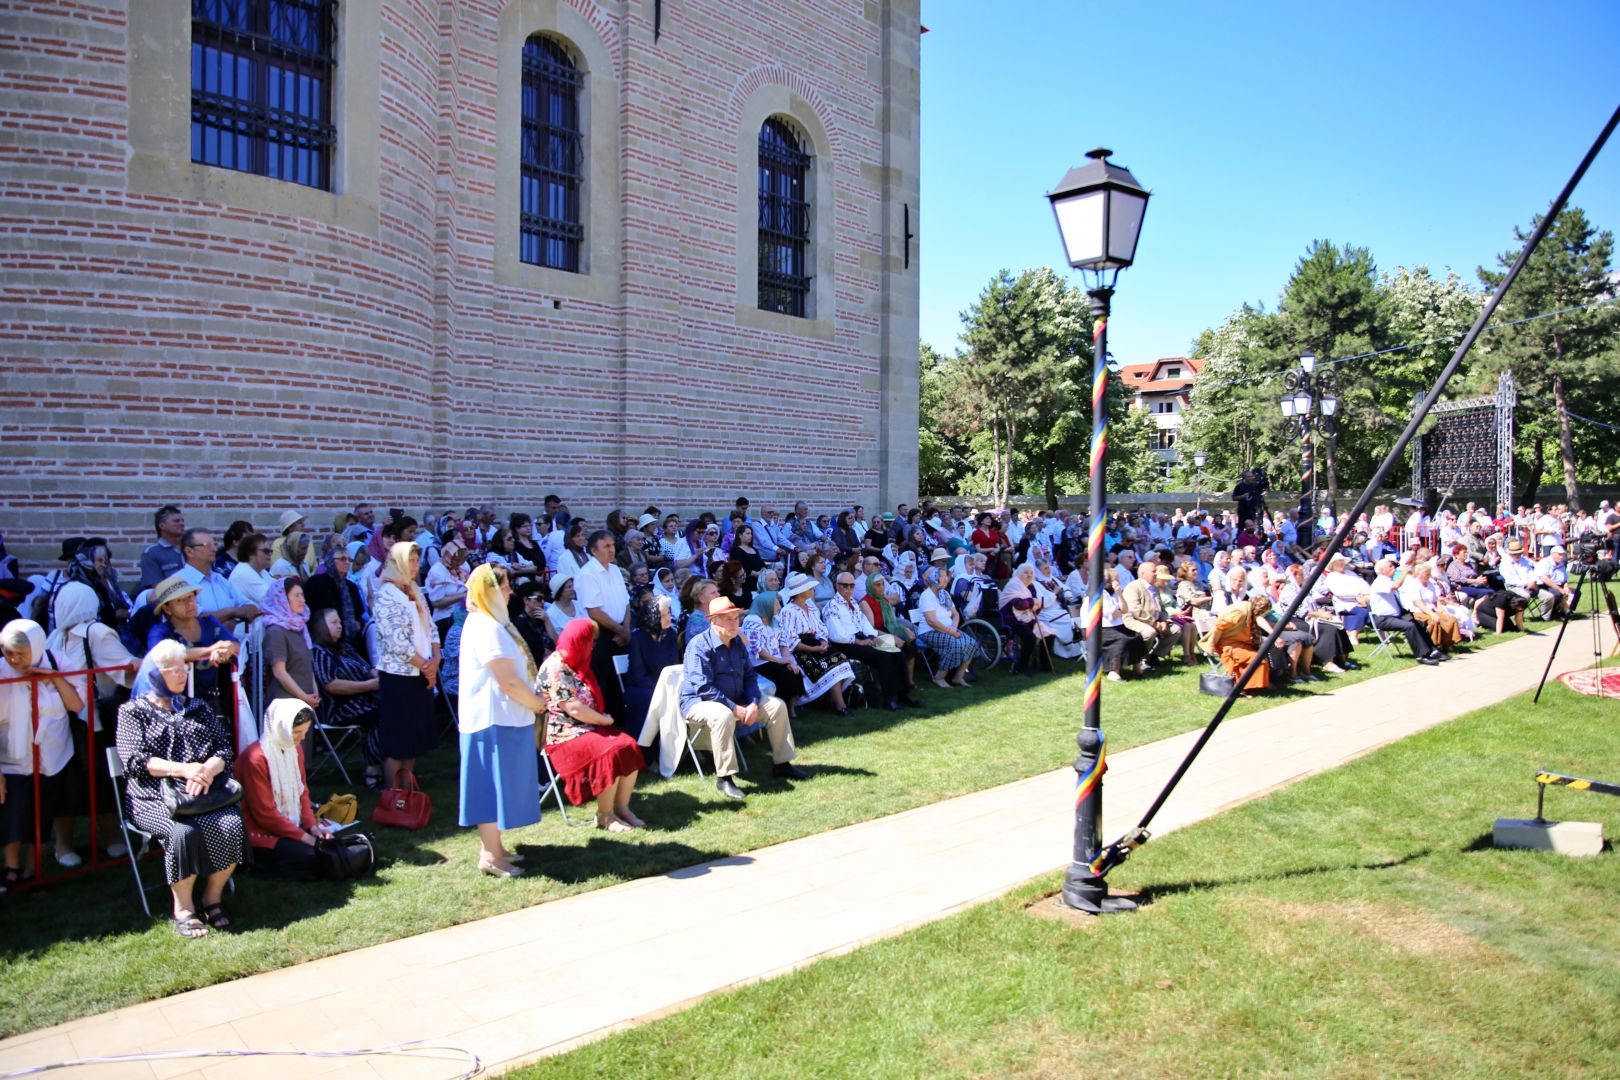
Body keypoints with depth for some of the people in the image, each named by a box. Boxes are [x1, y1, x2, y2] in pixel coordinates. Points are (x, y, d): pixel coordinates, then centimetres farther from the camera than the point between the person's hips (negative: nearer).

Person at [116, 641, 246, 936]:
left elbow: (225, 749, 13)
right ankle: (184, 909, -15)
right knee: (185, 831, -33)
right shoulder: (133, 711, 12)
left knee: (232, 825, -27)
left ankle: (213, 897, -8)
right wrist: (183, 770, -17)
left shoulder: (199, 708, 23)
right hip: (155, 797, -3)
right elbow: (135, 760, -3)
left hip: (206, 792, 3)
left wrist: (208, 769, -11)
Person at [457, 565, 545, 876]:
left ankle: (493, 848, 24)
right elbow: (508, 681, -21)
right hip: (494, 720, -10)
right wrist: (537, 703, -7)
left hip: (504, 718, 10)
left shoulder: (491, 623, 15)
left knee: (499, 784, 15)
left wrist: (533, 701, 9)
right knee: (495, 784, -3)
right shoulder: (486, 627, -18)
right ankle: (490, 856, 4)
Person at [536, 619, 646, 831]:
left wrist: (603, 719, 4)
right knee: (610, 753, -30)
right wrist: (604, 720, -8)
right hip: (564, 735, -9)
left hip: (588, 727, 9)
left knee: (629, 747, -15)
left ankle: (621, 808, -11)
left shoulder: (575, 665, 17)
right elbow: (574, 709, -21)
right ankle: (605, 815, -15)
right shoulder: (554, 669, -14)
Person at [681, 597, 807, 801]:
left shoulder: (737, 642, 6)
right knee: (723, 715, -41)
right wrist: (735, 708, -24)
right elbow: (703, 687, -25)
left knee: (776, 706, 1)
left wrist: (754, 703, -8)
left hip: (736, 700, 8)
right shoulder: (699, 646, -19)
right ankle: (723, 778, -32)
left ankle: (782, 763, 12)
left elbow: (749, 675, 11)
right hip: (699, 702, -8)